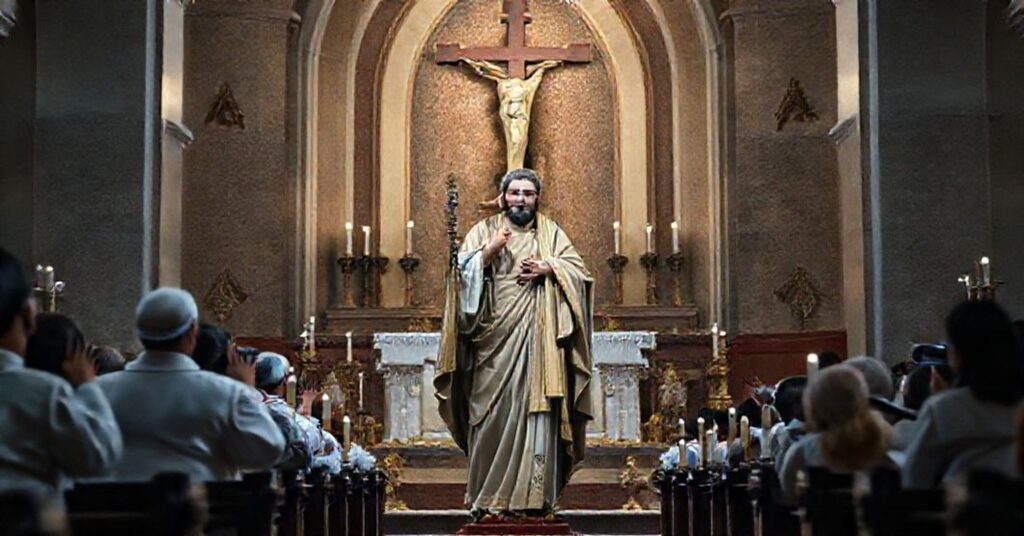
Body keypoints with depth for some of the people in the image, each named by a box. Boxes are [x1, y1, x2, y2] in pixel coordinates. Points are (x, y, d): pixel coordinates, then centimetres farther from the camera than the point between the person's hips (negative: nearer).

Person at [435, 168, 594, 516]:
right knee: (495, 411, -4)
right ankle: (489, 497, 1)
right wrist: (490, 250, -12)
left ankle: (534, 495, -2)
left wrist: (549, 268, -8)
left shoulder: (551, 232, 15)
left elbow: (580, 271, 8)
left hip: (538, 337, 1)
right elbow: (462, 271, 1)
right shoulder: (484, 231, 12)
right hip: (496, 335, -1)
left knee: (536, 409, -4)